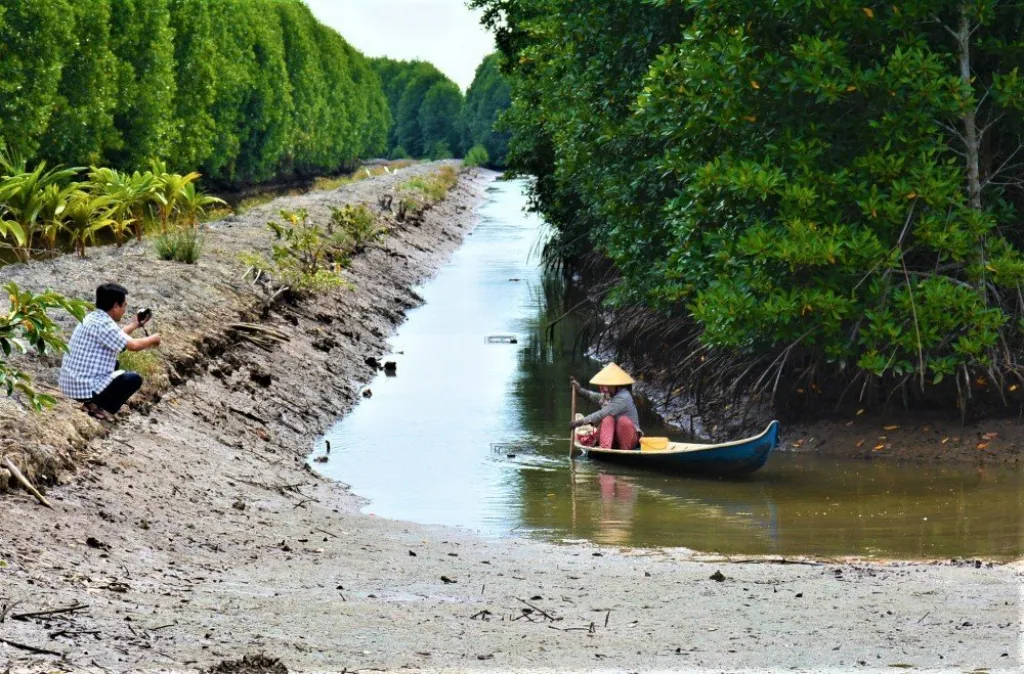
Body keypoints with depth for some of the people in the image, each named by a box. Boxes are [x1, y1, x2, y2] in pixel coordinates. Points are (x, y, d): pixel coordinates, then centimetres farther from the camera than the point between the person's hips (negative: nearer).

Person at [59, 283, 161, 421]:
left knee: (114, 364, 30)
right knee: (134, 379, 1)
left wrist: (135, 325, 32)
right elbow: (134, 345, -15)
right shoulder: (103, 324, -20)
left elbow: (116, 337, 27)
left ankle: (92, 403, 15)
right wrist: (153, 339, 4)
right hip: (85, 388, -9)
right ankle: (100, 408, -1)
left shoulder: (93, 318, 9)